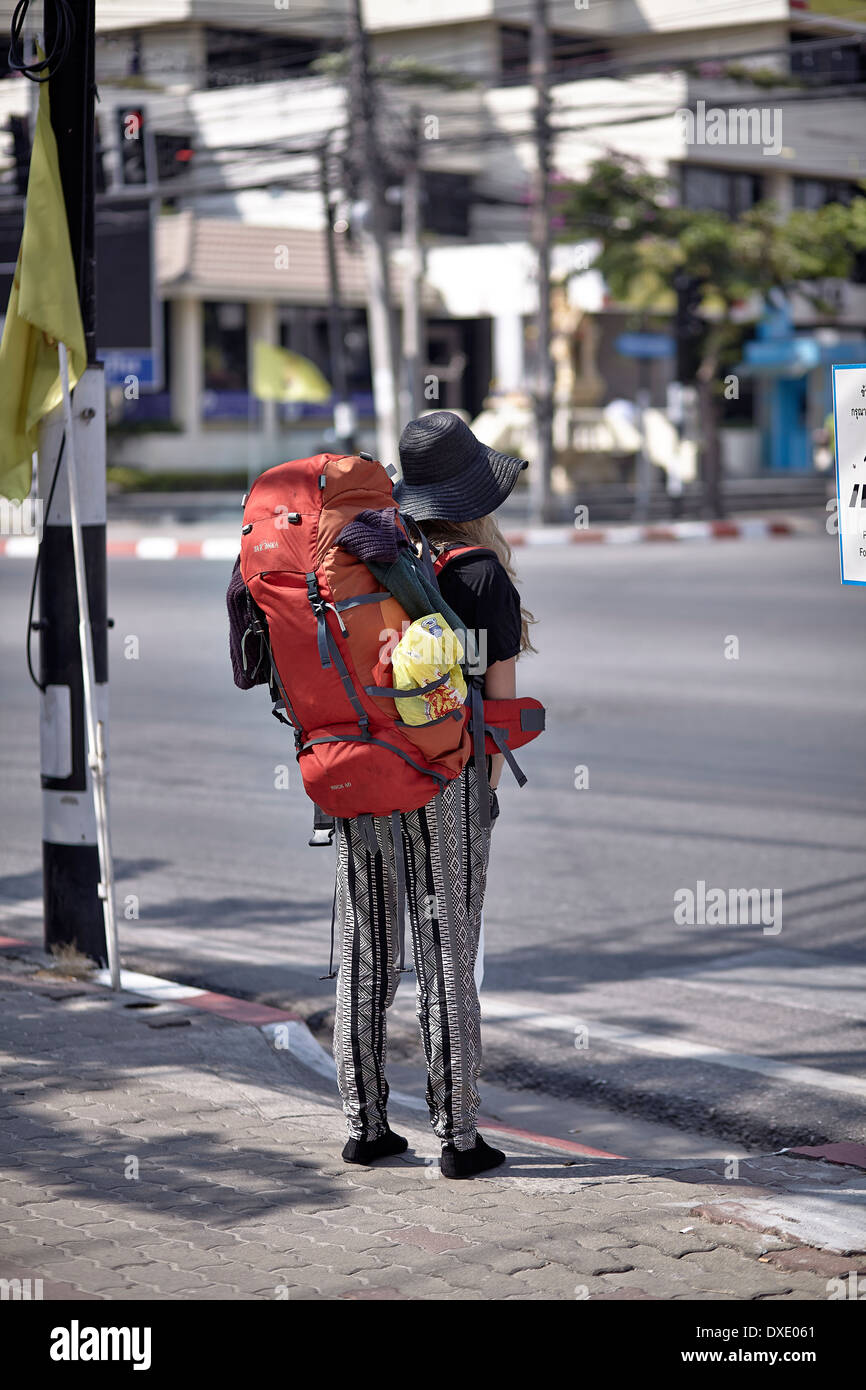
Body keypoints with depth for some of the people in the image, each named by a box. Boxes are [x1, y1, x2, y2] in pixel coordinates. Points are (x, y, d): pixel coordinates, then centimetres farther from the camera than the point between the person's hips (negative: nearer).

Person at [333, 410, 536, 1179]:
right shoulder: (487, 577, -8)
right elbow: (501, 699, -7)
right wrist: (487, 791, 4)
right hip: (444, 777, -4)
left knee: (365, 956, 11)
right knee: (448, 960, 1)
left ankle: (365, 1126, 15)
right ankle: (458, 1137, 5)